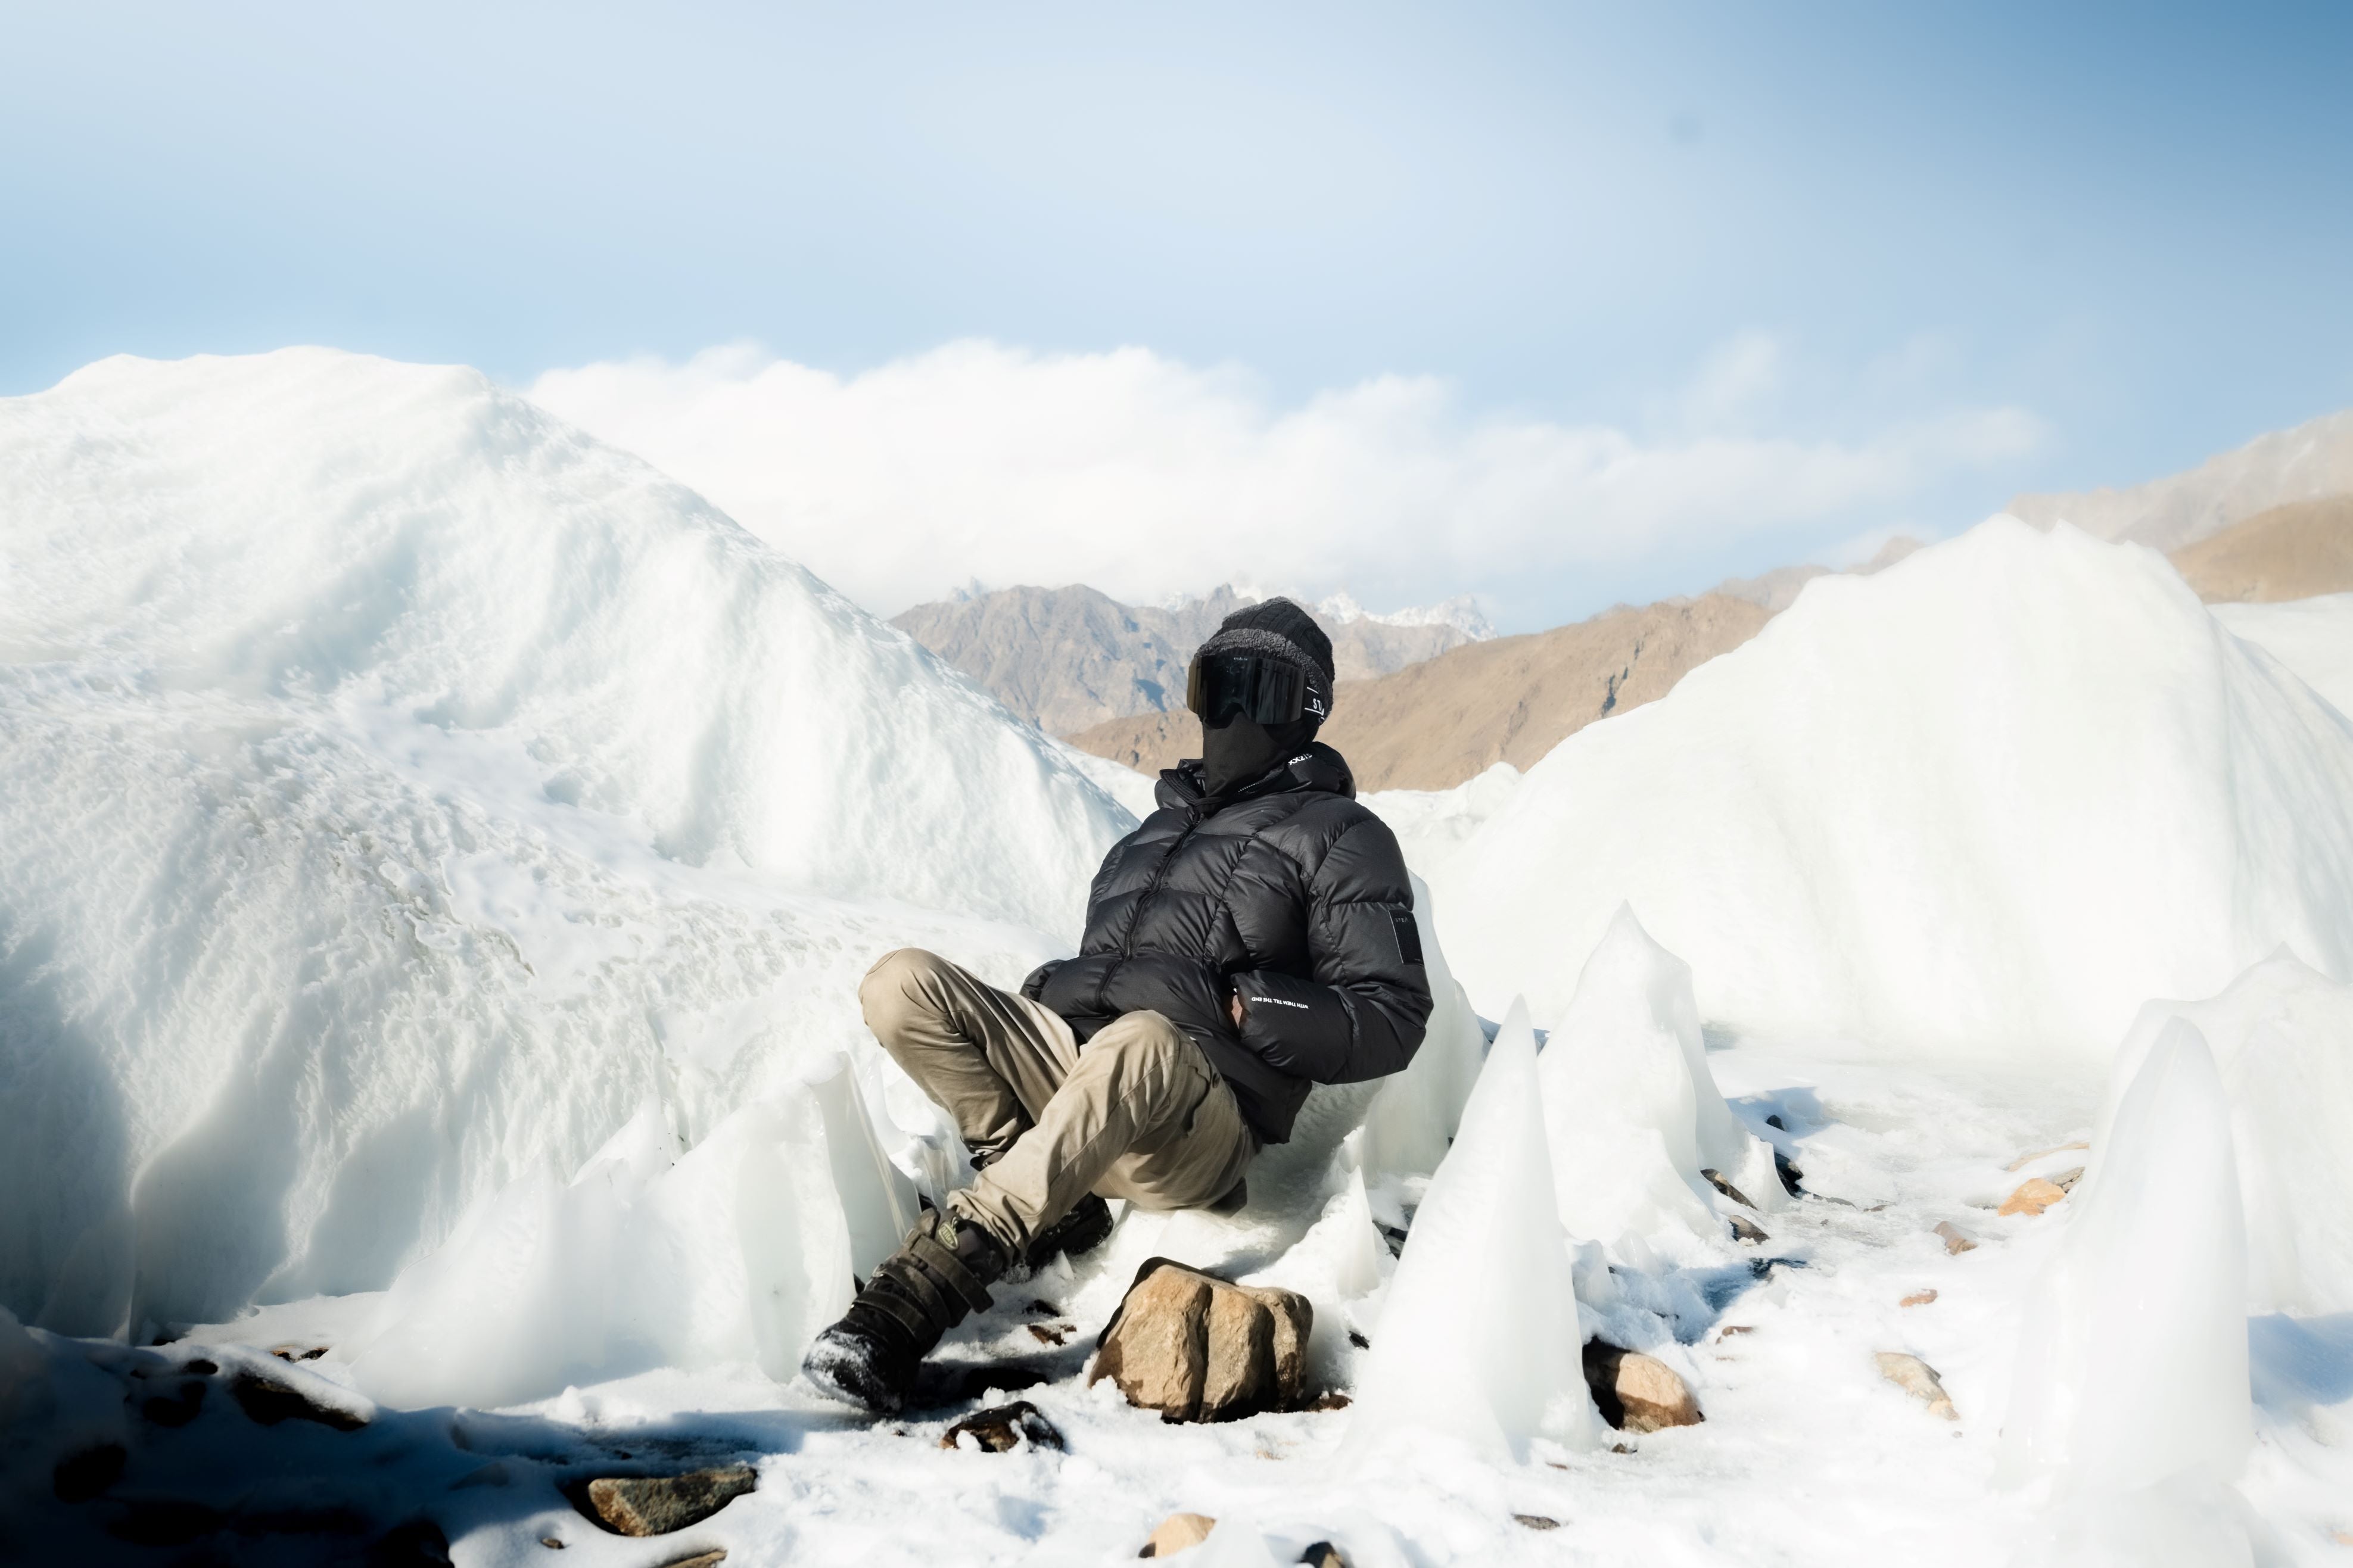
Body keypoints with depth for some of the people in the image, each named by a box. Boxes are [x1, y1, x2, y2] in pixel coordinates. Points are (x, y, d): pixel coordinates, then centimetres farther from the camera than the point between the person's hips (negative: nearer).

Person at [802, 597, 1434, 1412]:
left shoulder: (1340, 837, 8)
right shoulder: (1164, 824, 28)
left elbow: (1392, 1020, -2)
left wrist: (1229, 1001, -14)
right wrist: (1054, 990, 10)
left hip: (1196, 1134, -6)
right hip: (1073, 1077, 6)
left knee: (1138, 1043, -41)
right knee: (901, 984, -14)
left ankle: (918, 1293, -44)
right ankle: (1050, 1202, -11)